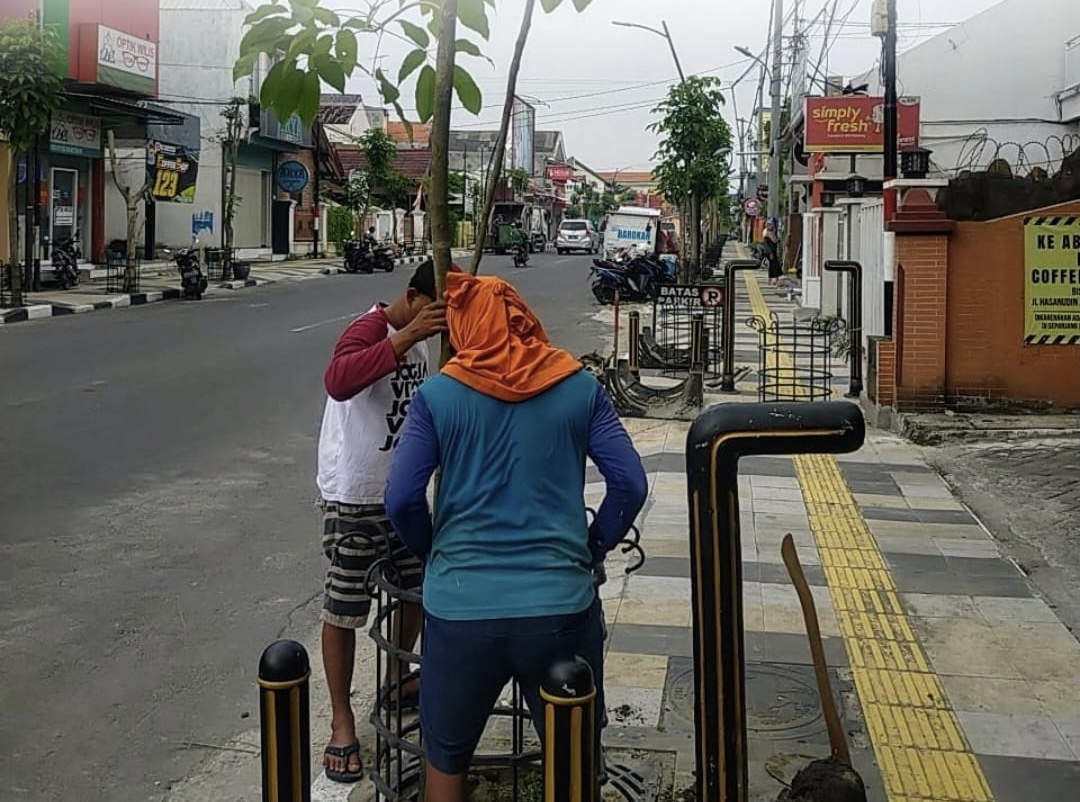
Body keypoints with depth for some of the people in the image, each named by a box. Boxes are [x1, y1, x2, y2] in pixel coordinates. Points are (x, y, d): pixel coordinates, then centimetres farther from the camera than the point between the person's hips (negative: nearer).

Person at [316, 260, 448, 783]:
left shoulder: (421, 340, 8)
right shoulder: (369, 330, -20)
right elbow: (338, 382, -42)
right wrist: (407, 337, -46)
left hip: (402, 492, 9)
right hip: (354, 499, -9)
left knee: (419, 587, 19)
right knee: (344, 611, 0)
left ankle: (397, 677, 41)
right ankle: (342, 724, 11)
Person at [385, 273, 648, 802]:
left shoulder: (437, 395, -1)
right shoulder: (579, 388, 2)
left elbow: (401, 501, -6)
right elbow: (630, 485, -3)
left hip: (460, 606, 0)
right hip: (560, 603, 0)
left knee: (446, 758, 22)